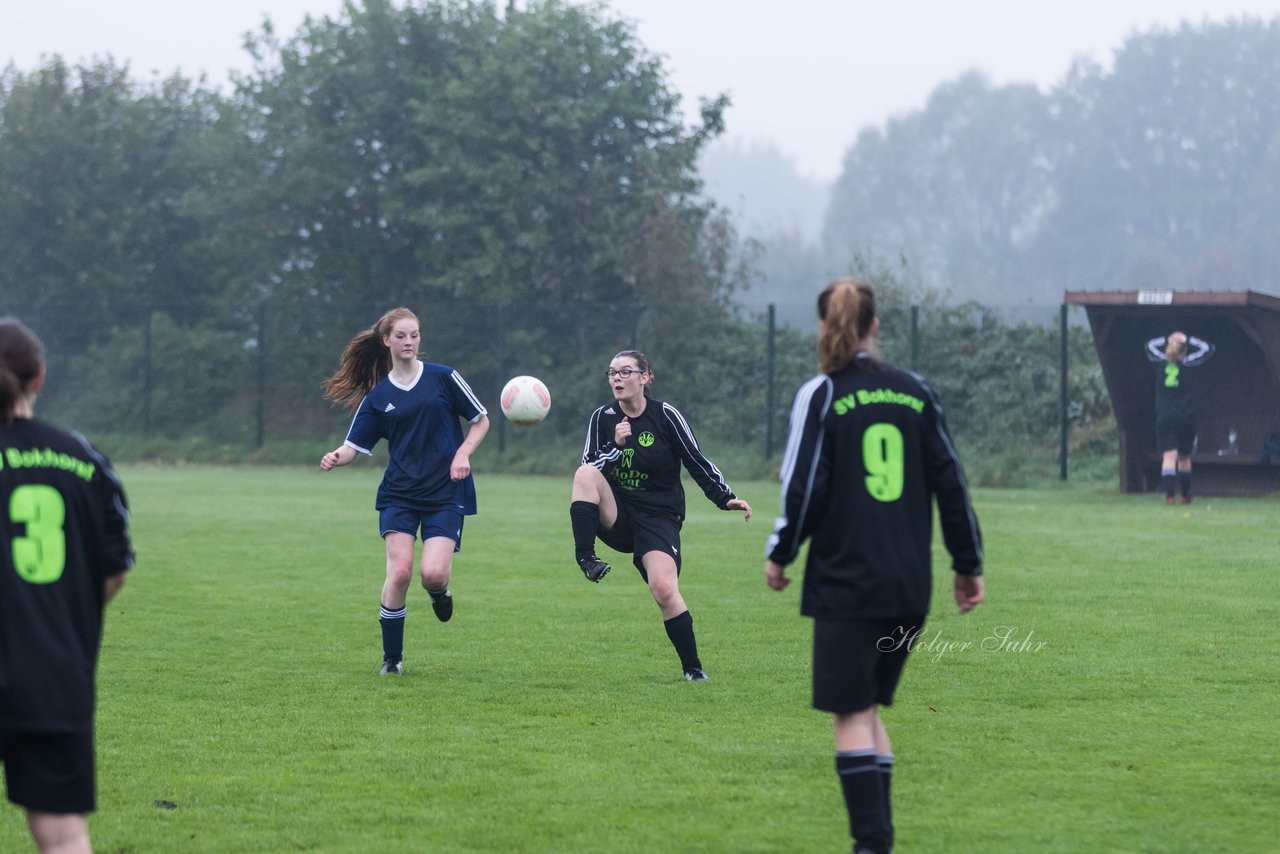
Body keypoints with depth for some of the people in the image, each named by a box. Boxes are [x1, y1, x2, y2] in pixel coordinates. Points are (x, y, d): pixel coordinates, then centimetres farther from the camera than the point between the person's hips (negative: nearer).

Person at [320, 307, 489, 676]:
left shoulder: (443, 378, 1)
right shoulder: (378, 396, 5)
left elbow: (481, 419, 9)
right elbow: (354, 445, 2)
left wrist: (463, 453, -7)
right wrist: (336, 457, -21)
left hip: (446, 493, -1)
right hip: (399, 493, 1)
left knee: (433, 573, -18)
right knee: (400, 571, -15)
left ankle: (440, 590, 23)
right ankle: (392, 658, 1)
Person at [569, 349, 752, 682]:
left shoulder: (666, 416, -5)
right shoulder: (602, 418, 3)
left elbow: (697, 462, -2)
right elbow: (586, 471, -2)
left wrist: (726, 498, -11)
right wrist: (616, 447, -17)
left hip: (659, 518, -3)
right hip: (616, 517, 3)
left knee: (664, 589, -23)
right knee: (586, 474, -27)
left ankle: (693, 668, -8)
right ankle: (585, 559, -29)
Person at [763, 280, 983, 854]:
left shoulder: (821, 396, -5)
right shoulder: (915, 393, 7)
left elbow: (804, 486, -8)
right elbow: (950, 482, 8)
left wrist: (780, 553, 7)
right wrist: (968, 563, 16)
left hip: (846, 582, -5)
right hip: (910, 586, 5)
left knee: (851, 714, -1)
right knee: (870, 707, 17)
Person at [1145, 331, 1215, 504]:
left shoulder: (1160, 362, 0)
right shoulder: (1188, 363, -5)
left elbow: (1150, 345, 19)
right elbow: (1208, 348, 6)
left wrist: (1167, 340, 13)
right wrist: (1189, 340, 6)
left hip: (1164, 419, 0)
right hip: (1186, 418, 0)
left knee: (1169, 456, -9)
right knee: (1185, 457, 16)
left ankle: (1169, 493, -24)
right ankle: (1186, 494, 25)